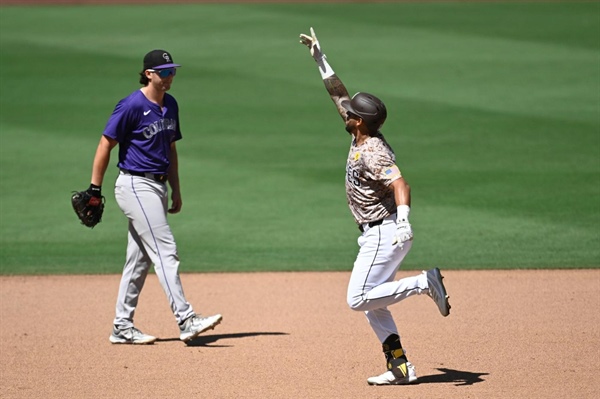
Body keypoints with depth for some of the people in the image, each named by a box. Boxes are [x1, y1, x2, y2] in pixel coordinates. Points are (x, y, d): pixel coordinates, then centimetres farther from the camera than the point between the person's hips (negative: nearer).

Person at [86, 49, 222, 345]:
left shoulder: (170, 105, 12)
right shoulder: (132, 106, -13)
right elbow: (105, 145, -11)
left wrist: (175, 189, 19)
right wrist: (94, 190, -11)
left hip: (157, 186, 9)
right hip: (135, 185, -9)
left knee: (140, 259, 10)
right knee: (164, 250, -14)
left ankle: (122, 328, 15)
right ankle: (186, 320, -18)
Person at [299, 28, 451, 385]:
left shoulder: (371, 152, -19)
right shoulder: (364, 138, 7)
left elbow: (400, 185, -33)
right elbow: (339, 92, 17)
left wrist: (403, 221, -49)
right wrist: (320, 58, 17)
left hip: (384, 233, -10)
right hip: (380, 233, 10)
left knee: (359, 299, -12)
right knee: (371, 303, 9)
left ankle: (425, 282, -11)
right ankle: (400, 367, 6)